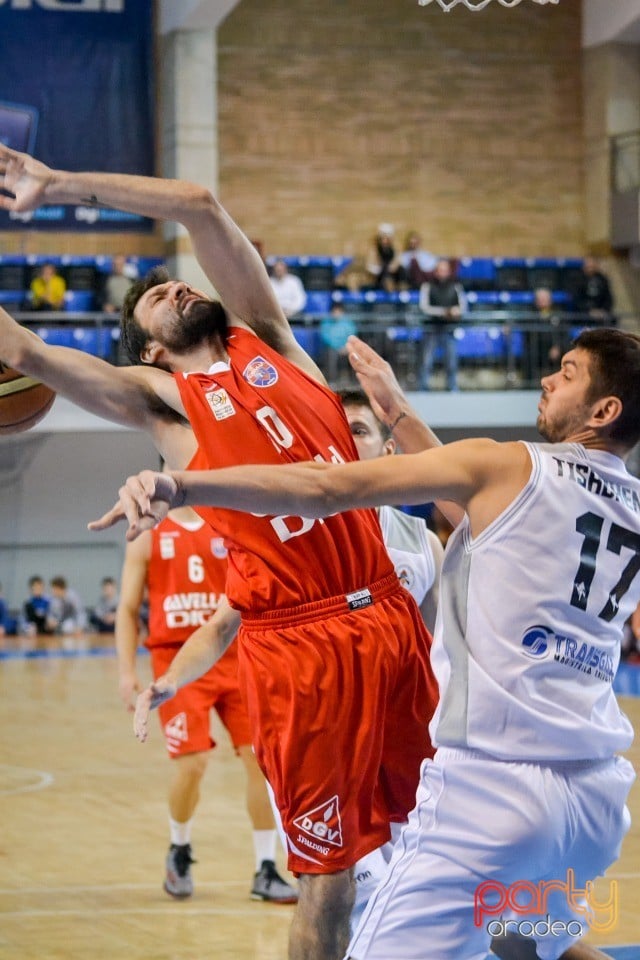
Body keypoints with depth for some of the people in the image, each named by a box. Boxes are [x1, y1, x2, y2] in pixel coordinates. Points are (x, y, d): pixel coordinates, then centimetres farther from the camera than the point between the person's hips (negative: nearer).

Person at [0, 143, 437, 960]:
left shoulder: (268, 342, 17)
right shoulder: (158, 398, 8)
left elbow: (200, 207, 9)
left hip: (390, 618, 4)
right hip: (298, 641, -4)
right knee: (329, 876, -1)